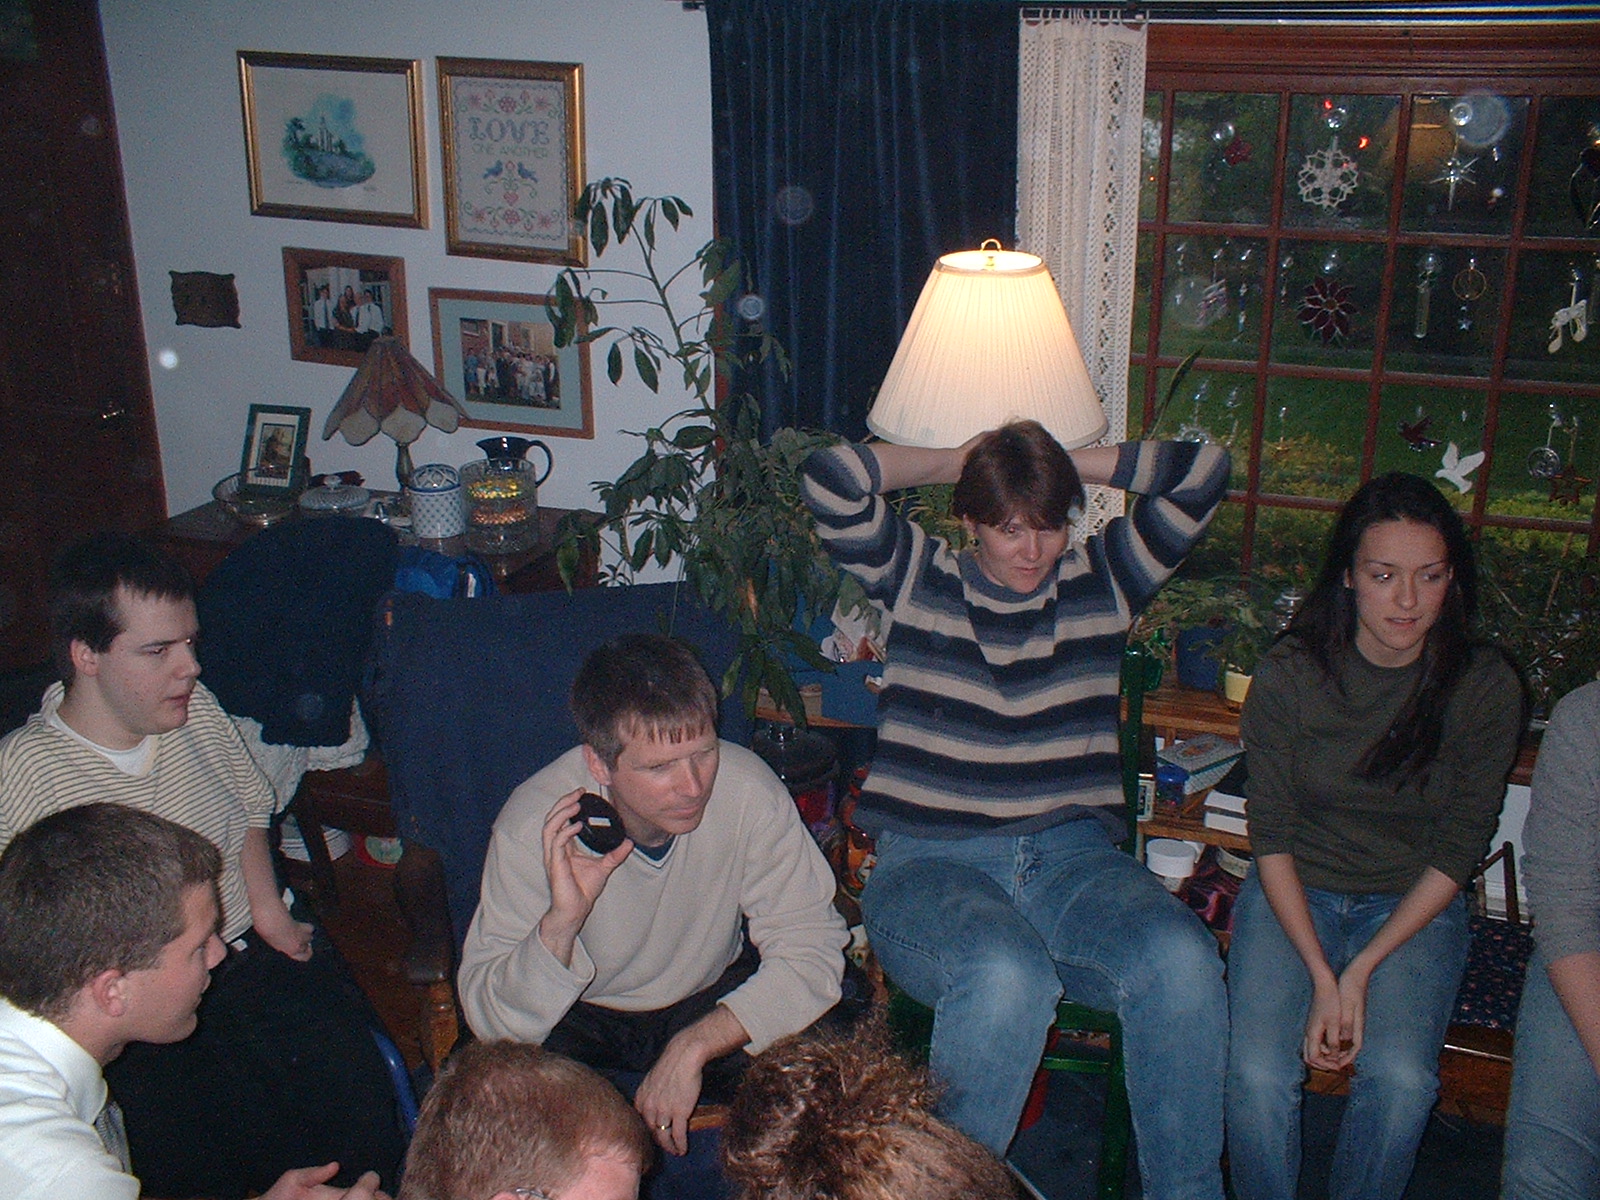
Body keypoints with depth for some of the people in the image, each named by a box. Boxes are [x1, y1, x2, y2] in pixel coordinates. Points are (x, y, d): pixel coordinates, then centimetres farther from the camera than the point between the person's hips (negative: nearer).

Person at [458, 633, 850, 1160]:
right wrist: (561, 922, -40)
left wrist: (693, 1047, -31)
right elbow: (490, 1020, -23)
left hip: (712, 1001, 2)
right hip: (583, 1016, -1)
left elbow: (810, 950, -21)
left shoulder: (747, 790, -25)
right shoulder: (533, 825, -25)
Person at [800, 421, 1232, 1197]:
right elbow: (831, 480, -5)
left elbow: (1204, 471, 9)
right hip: (931, 863, -2)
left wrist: (1069, 462, 13)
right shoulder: (917, 575, 9)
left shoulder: (1102, 578, 15)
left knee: (1182, 962, -29)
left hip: (1074, 858, 3)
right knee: (1006, 977, -36)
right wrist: (955, 460, 8)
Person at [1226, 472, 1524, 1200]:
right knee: (1257, 1071, -23)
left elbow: (1457, 853, -5)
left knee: (1400, 1078, -25)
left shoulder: (1487, 688, -9)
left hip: (1416, 905, 0)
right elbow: (1271, 836, -6)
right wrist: (1320, 978, -16)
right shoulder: (1290, 673, -10)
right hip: (1294, 892, 0)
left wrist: (1361, 972, -13)